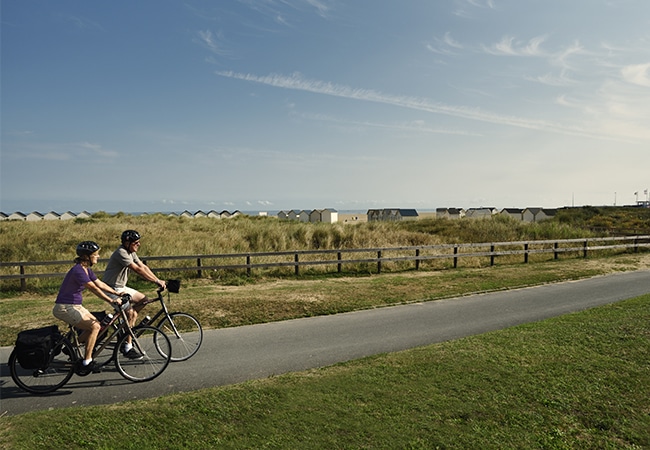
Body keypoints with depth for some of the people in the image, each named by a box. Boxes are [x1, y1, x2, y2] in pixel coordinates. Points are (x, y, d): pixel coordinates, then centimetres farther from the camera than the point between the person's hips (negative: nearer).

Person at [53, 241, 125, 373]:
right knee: (94, 326, -15)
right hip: (65, 308, -9)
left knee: (97, 325, 3)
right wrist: (111, 300, -30)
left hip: (76, 306, 9)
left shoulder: (87, 269, 7)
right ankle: (87, 361, -6)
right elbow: (94, 289, -28)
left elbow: (100, 284, 9)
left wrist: (118, 293, 2)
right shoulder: (78, 270, -23)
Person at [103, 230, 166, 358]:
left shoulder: (131, 253, 7)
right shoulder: (121, 253, -22)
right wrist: (156, 281, -27)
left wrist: (158, 280, -6)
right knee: (130, 313, -21)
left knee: (144, 300, 6)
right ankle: (127, 347, -13)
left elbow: (144, 267, 4)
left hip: (121, 287, 10)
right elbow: (137, 269, -27)